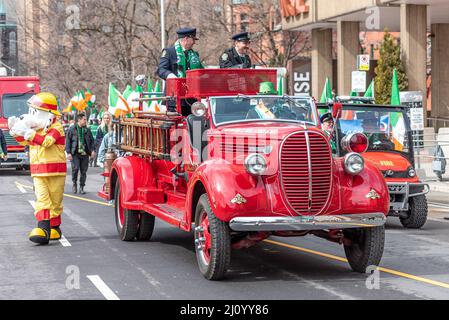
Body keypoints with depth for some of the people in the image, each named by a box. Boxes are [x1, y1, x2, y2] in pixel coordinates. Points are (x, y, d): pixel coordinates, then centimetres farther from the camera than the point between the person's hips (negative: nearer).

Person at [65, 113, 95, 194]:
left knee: (84, 171, 3)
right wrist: (68, 152, -9)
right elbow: (68, 141, 0)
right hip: (75, 153, -3)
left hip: (85, 153, 3)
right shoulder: (72, 129, 2)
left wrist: (92, 150, 1)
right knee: (75, 168, -16)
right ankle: (74, 184, 8)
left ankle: (81, 188, 13)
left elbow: (91, 141, 17)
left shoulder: (87, 130, 13)